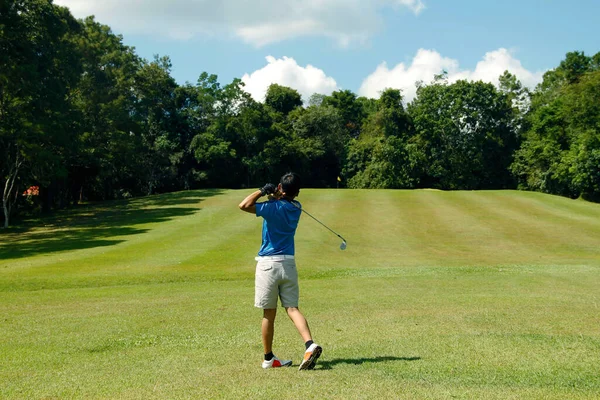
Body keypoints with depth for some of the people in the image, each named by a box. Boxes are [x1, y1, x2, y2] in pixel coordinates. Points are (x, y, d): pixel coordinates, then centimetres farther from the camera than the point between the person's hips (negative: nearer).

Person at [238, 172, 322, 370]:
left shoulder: (274, 207, -14)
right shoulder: (296, 208, 6)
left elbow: (244, 205, -19)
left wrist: (263, 191, -8)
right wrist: (274, 195, 5)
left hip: (268, 263, -4)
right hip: (288, 263, 5)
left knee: (269, 314, 4)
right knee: (292, 308, 3)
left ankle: (268, 358, 13)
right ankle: (310, 345, -18)